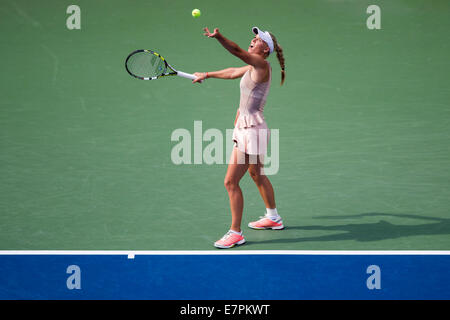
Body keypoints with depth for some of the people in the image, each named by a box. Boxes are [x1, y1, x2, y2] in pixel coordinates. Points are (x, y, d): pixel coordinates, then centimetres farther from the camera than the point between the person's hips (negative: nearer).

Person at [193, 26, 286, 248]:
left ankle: (235, 233, 1)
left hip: (252, 130, -11)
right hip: (244, 127, 11)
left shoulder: (262, 64, -15)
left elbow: (238, 52, -32)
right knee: (256, 174, 27)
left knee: (231, 182, -8)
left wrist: (219, 37, -48)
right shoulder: (252, 67, 12)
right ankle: (273, 218, 45)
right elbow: (232, 72, 30)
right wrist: (208, 74, 39)